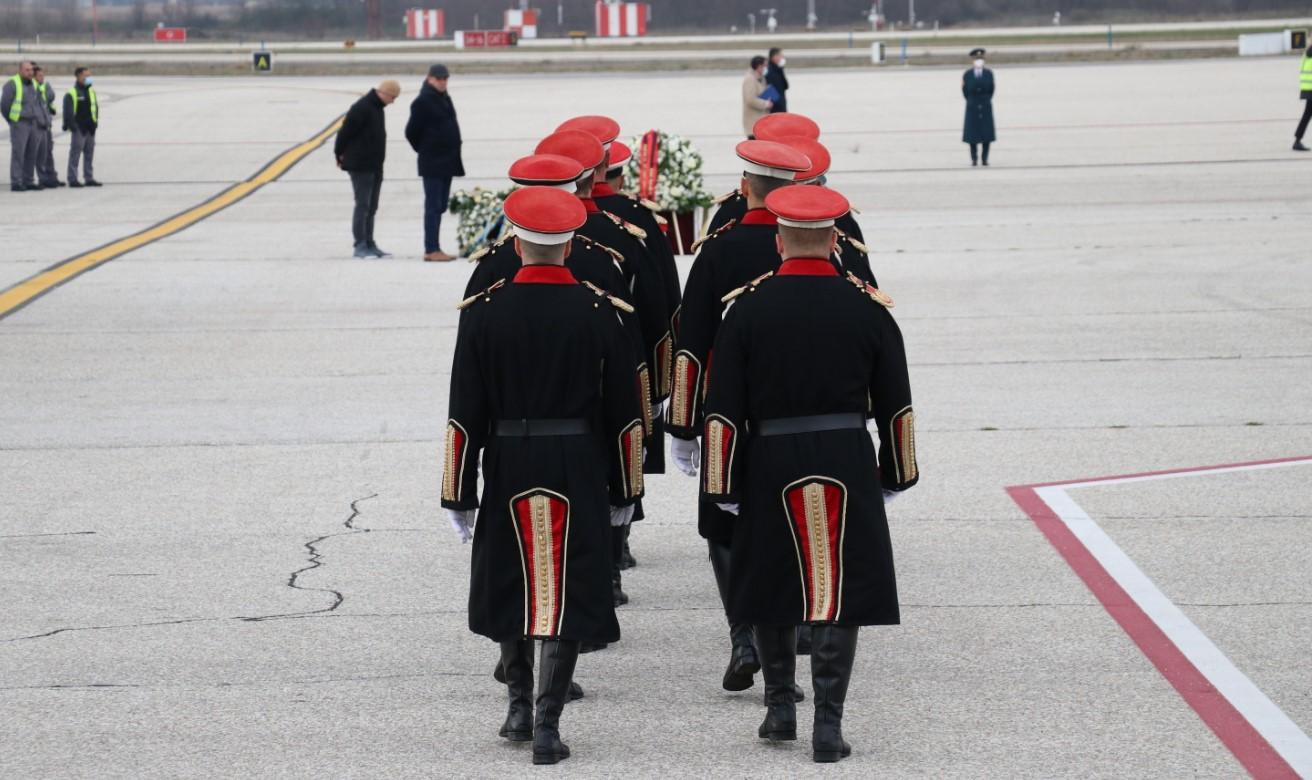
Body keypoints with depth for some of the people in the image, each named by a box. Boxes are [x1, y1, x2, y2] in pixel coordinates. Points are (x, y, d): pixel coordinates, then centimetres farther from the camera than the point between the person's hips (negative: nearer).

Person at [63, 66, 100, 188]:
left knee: (89, 153, 10)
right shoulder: (71, 93, -9)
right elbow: (68, 111, -11)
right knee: (75, 153, -6)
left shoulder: (91, 91, 14)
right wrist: (71, 124, -15)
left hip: (90, 128, 7)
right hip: (79, 128, -7)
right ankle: (72, 179, -3)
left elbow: (95, 107, 22)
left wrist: (95, 121, 13)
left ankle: (89, 178, 16)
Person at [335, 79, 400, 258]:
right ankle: (360, 246, -6)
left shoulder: (377, 107, 13)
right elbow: (345, 132, -17)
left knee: (371, 208, 12)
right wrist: (341, 155, -6)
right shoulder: (361, 108, -18)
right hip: (360, 166, -9)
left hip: (375, 167, 9)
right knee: (362, 206, -8)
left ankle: (369, 245, 16)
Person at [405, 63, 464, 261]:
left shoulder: (444, 98, 14)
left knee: (440, 206, 10)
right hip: (432, 163, -9)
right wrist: (425, 150, 2)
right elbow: (411, 132, -11)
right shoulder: (423, 102, -13)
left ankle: (434, 249, 15)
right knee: (433, 206, -9)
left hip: (446, 161, 9)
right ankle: (431, 250, -9)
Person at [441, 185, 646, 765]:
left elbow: (465, 413, -4)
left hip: (507, 473, 0)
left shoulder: (483, 312, -5)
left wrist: (459, 494, 2)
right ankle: (547, 724, -3)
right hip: (579, 475, 0)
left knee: (507, 587, 19)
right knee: (567, 593, 2)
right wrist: (624, 490, 12)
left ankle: (520, 703, 25)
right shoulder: (599, 313, -4)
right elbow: (623, 411, 2)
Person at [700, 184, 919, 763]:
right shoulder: (868, 307, -2)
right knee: (838, 589, 1)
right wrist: (896, 472, 18)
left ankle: (780, 708, 24)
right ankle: (828, 725, -3)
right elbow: (895, 403, 5)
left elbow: (724, 408, -3)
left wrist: (723, 487, 5)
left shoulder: (746, 308, -4)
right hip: (846, 465, 0)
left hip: (770, 464, 0)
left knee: (771, 585, 16)